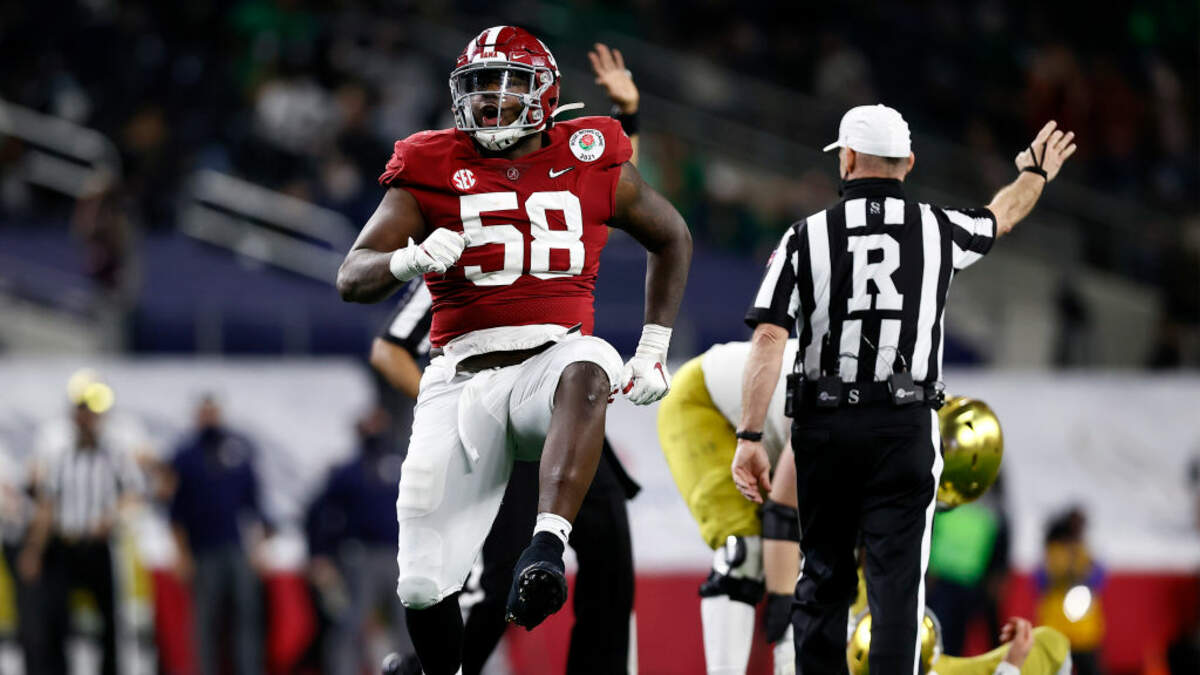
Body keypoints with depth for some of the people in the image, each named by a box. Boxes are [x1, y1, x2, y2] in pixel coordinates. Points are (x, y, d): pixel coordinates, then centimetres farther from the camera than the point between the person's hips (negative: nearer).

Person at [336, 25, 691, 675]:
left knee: (586, 372, -41)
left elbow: (671, 238, 25)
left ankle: (547, 546, -52)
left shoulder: (591, 164, 8)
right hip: (463, 375, 1)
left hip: (553, 356, -1)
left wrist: (653, 349, 16)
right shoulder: (432, 170, 6)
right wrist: (410, 260, -24)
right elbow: (352, 278, -1)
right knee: (424, 589, -6)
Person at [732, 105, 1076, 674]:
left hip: (824, 426, 1)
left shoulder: (807, 236, -2)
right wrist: (1036, 175, 48)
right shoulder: (937, 230, 2)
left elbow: (769, 337, -10)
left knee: (823, 577, 11)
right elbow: (1000, 216, 25)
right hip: (904, 428, -1)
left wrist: (750, 437, -9)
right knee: (896, 576, -3)